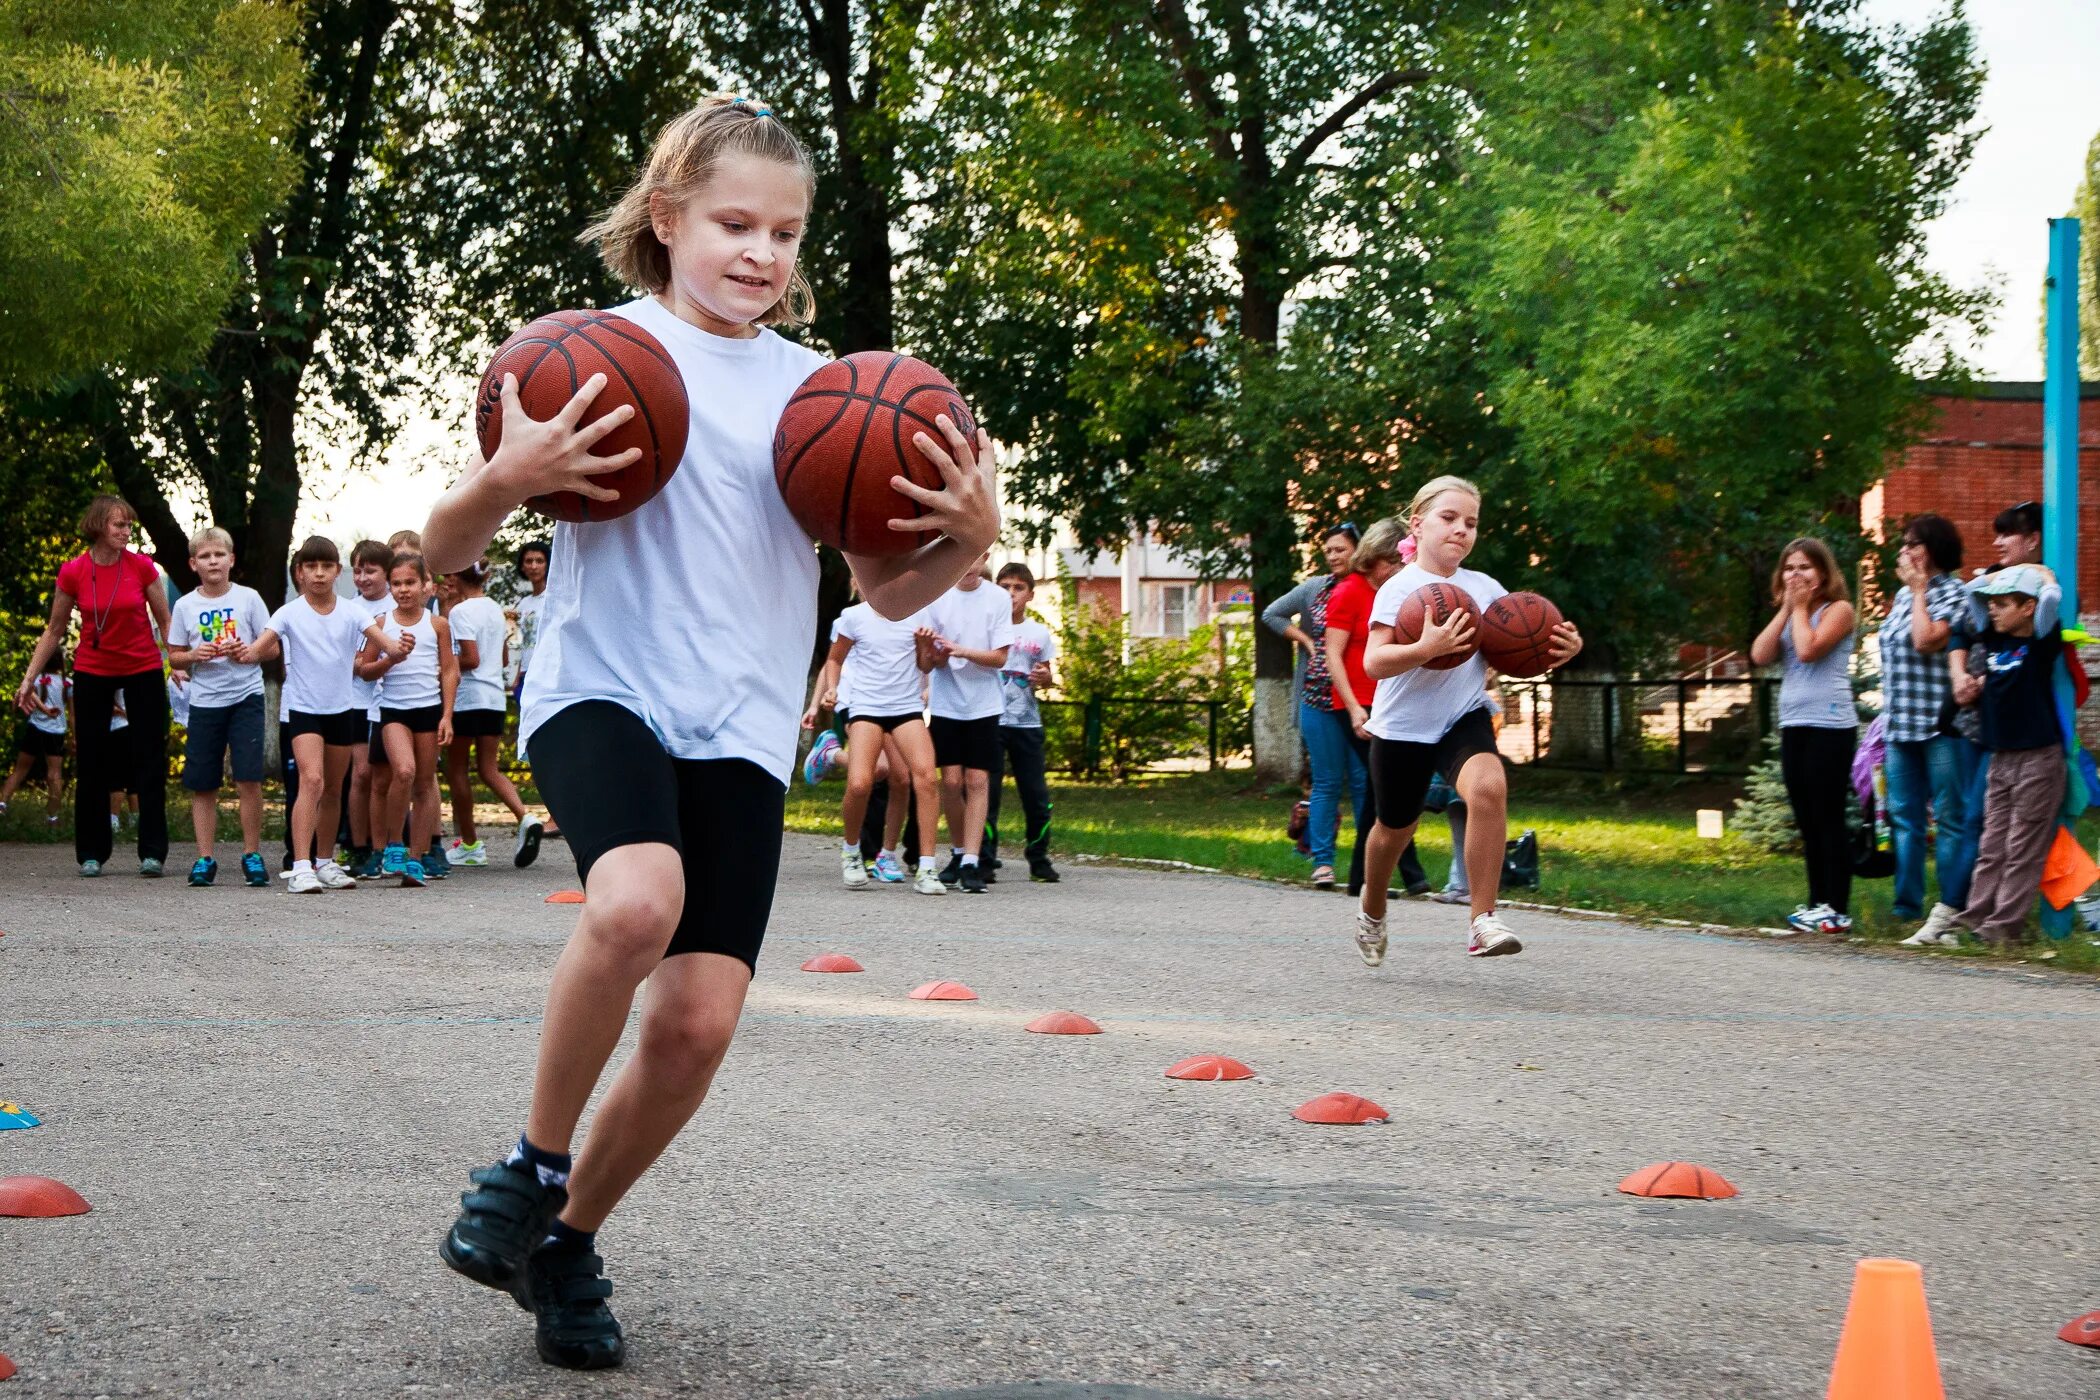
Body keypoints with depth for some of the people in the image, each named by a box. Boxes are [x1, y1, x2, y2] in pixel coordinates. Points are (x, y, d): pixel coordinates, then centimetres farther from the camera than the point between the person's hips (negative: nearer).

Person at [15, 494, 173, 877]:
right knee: (91, 763, 4)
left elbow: (164, 622, 2)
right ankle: (92, 853, 13)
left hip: (143, 672, 0)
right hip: (92, 673, 0)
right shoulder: (72, 573, -6)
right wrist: (29, 679, 2)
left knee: (150, 762, -1)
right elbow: (54, 632, 4)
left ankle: (152, 852, 4)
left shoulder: (142, 567, -7)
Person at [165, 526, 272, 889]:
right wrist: (195, 656, -9)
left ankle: (252, 855, 3)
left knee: (249, 779, -9)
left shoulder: (248, 598, 1)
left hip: (245, 698, -2)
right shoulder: (185, 606, 5)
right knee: (202, 785, 4)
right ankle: (205, 858, 12)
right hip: (203, 702, 2)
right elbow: (173, 655, 11)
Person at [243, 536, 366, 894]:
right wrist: (249, 653, -43)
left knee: (333, 791, 14)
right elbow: (263, 643, -20)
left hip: (343, 708, 4)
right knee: (312, 780, -20)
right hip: (304, 707, -4)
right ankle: (301, 866, -24)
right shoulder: (290, 613, -7)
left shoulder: (350, 612, 0)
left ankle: (325, 863, 28)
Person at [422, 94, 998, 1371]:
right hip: (604, 691, -3)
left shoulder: (817, 390, 13)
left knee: (699, 1019, -7)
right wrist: (508, 478, -19)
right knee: (639, 900, -33)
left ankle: (571, 1239, 20)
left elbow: (889, 590, 18)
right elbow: (449, 550, 3)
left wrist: (971, 540, -4)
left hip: (741, 731, 4)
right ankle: (534, 1163, -7)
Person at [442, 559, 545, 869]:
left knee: (456, 769, 6)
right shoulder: (495, 609, 12)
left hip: (466, 698, -7)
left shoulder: (460, 611, -12)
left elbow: (470, 659, -19)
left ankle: (469, 844, 11)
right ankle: (524, 817, -18)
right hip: (495, 697, 7)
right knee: (489, 769, 7)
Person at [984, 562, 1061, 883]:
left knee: (1036, 795, 4)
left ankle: (1039, 860, 15)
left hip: (1027, 723, 3)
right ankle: (985, 861, 1)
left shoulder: (1039, 634, 8)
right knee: (987, 793, -3)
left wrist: (1045, 678, -6)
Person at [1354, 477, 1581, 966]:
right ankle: (1372, 910, 48)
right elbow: (1374, 663, -21)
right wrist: (1425, 648, -38)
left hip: (1465, 719, 2)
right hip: (1402, 725, -2)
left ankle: (1484, 921, -25)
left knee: (1488, 786, -29)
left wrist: (1563, 648, -13)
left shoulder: (1485, 588, 2)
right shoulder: (1400, 588, -11)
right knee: (1395, 829, 14)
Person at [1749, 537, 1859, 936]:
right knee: (1807, 821, 10)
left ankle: (1838, 909, -5)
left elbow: (1808, 649, -20)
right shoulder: (1789, 616, 18)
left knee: (1828, 818, -7)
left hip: (1830, 727, -8)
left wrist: (1801, 607, -6)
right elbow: (1760, 655, 2)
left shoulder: (1838, 609, -3)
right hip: (1794, 726, 8)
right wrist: (1786, 608, 0)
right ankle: (1817, 903, 15)